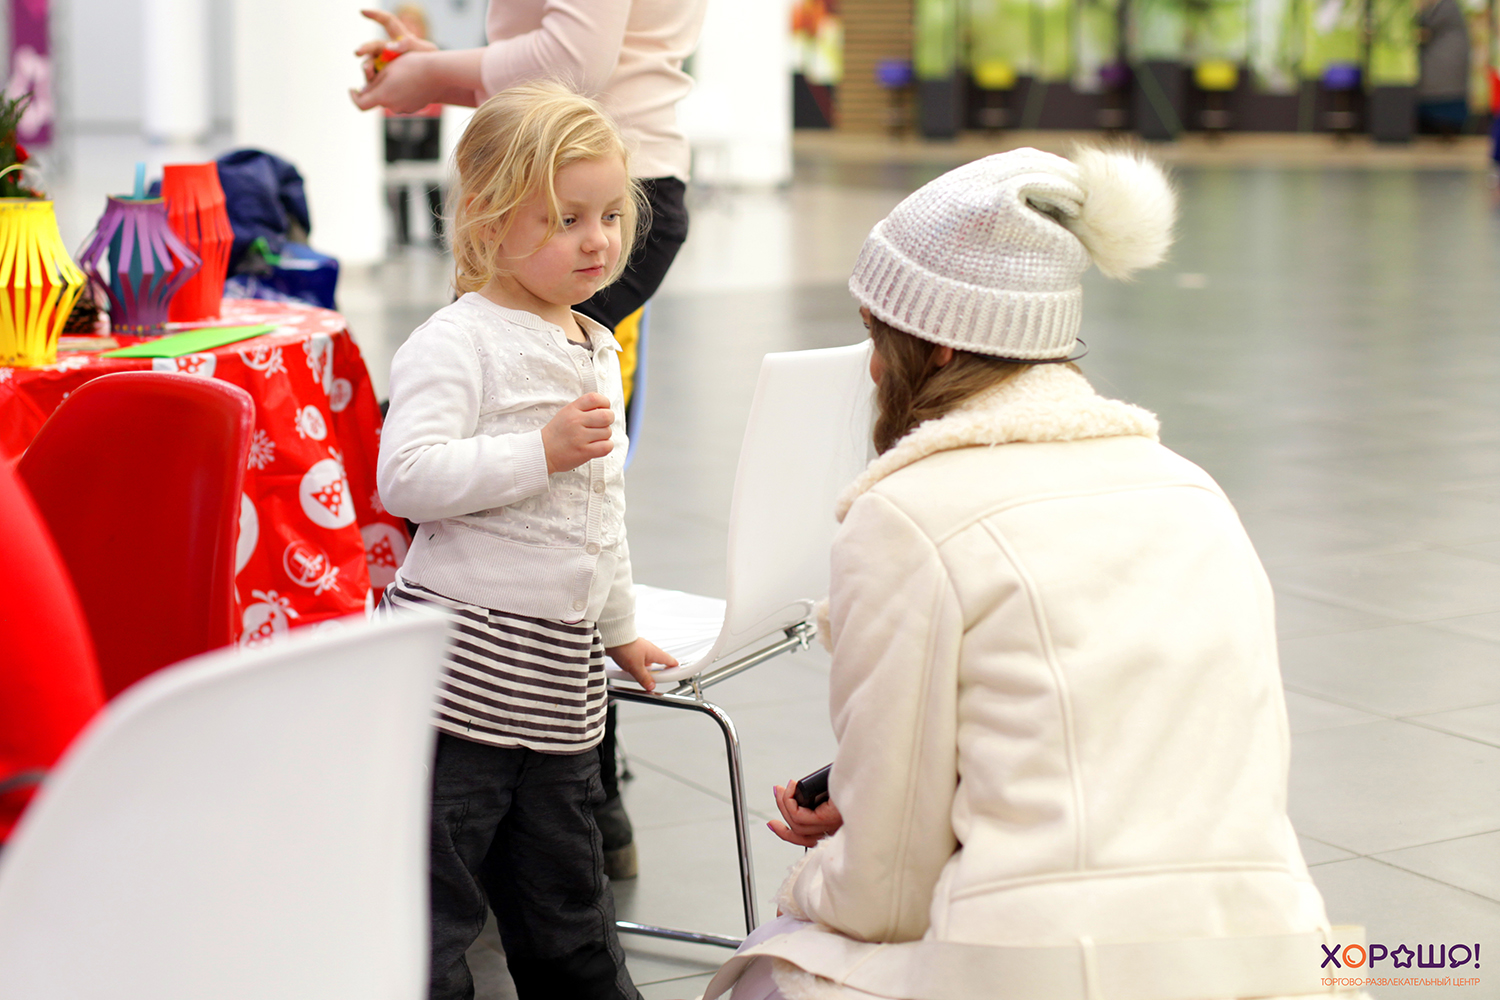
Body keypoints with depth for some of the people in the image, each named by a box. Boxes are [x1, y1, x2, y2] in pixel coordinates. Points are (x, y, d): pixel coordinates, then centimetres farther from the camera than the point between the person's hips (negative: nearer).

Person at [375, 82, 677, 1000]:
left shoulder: (599, 351, 15)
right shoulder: (458, 341, -11)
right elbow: (406, 478, -23)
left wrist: (622, 628, 30)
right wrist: (543, 450, -23)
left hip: (561, 668, 7)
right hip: (461, 662, -7)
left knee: (566, 902, 19)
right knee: (434, 903, -4)